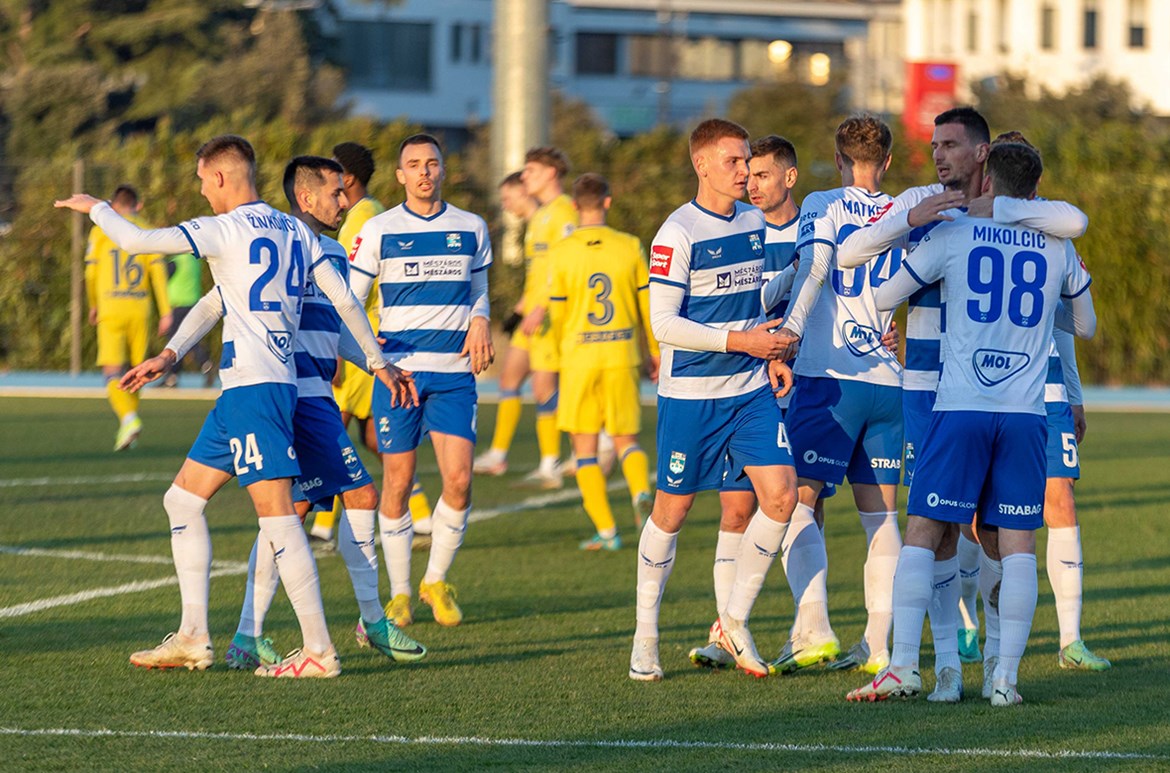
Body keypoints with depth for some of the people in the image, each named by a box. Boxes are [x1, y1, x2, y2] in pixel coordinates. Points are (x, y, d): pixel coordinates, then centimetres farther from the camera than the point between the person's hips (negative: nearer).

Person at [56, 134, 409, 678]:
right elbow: (344, 299, 14)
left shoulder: (225, 229, -9)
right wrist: (378, 362, 24)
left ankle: (319, 650, -12)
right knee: (184, 498, 13)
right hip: (255, 388, 9)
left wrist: (94, 207, 5)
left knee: (276, 511, -10)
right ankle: (193, 638, 12)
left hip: (254, 386, -9)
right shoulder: (294, 231, 14)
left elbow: (138, 241, -14)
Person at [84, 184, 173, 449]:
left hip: (111, 308, -2)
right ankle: (128, 427, 17)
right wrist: (165, 312, -2)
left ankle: (129, 418, -28)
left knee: (112, 371, -6)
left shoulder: (101, 231, 3)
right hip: (140, 308, 2)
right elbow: (158, 271, -1)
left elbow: (91, 272, 3)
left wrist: (93, 306, 18)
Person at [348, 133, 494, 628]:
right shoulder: (378, 230, 2)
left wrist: (480, 324, 0)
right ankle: (399, 595, 12)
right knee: (397, 484, 0)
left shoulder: (471, 228, 9)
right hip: (396, 367, -1)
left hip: (454, 370, 2)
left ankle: (437, 581, 11)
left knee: (459, 480, -9)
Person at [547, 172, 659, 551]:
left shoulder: (561, 253, -6)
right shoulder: (630, 247, -1)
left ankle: (605, 530, 2)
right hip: (622, 356, 2)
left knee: (585, 447, 7)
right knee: (626, 439, 13)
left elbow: (557, 312, -2)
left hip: (579, 358, -2)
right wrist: (657, 352, 14)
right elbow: (648, 303, 2)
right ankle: (641, 492, -17)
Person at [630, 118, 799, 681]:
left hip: (751, 390, 6)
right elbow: (663, 323, -17)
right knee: (672, 511, 3)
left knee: (781, 494, -8)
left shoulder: (753, 222, 9)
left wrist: (770, 355, 11)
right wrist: (739, 342, -22)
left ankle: (734, 621, 6)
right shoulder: (677, 234, -13)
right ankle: (645, 637, 17)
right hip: (690, 395, -6)